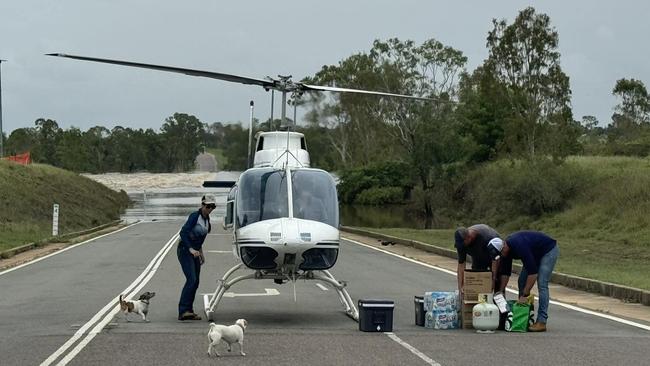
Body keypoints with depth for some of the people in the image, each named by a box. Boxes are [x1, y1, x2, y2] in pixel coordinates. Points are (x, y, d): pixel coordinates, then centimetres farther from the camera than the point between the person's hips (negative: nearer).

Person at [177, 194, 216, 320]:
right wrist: (191, 249, -31)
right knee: (191, 279, -20)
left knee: (195, 282, 4)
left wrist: (201, 252, 22)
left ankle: (188, 311, 8)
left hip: (194, 251, 9)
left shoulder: (206, 218, 11)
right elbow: (183, 232, -23)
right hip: (185, 250, -9)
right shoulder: (194, 216, -15)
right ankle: (183, 311, -26)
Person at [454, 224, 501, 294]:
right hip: (478, 259, 4)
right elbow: (461, 264, -21)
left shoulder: (487, 235, -39)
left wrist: (493, 279, -34)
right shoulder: (462, 242, -26)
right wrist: (460, 287, -27)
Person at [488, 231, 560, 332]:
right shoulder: (505, 247, -11)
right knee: (522, 282, 3)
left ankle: (541, 321, -18)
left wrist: (525, 295, -32)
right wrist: (501, 291, -2)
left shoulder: (519, 246, -37)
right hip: (535, 254, 9)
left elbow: (532, 272, -36)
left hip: (549, 250, -9)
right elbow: (505, 272, 1)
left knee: (541, 284, -18)